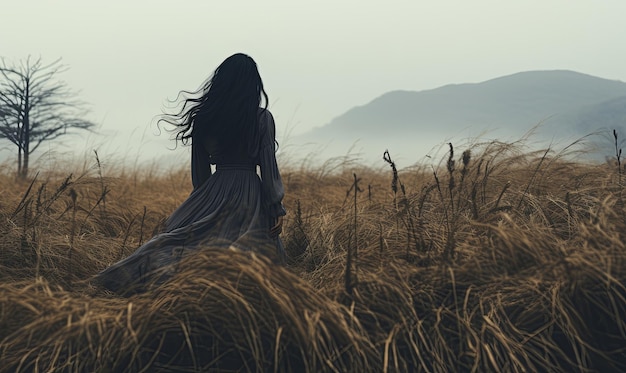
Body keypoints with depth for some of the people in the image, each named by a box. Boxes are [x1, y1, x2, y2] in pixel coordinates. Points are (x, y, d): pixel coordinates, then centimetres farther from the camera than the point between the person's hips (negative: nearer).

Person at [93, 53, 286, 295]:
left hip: (213, 193, 3)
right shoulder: (262, 118, -5)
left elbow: (199, 171, 9)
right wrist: (277, 209, -1)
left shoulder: (203, 117, 4)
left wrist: (203, 202, 22)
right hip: (250, 196, -3)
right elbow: (269, 166, -7)